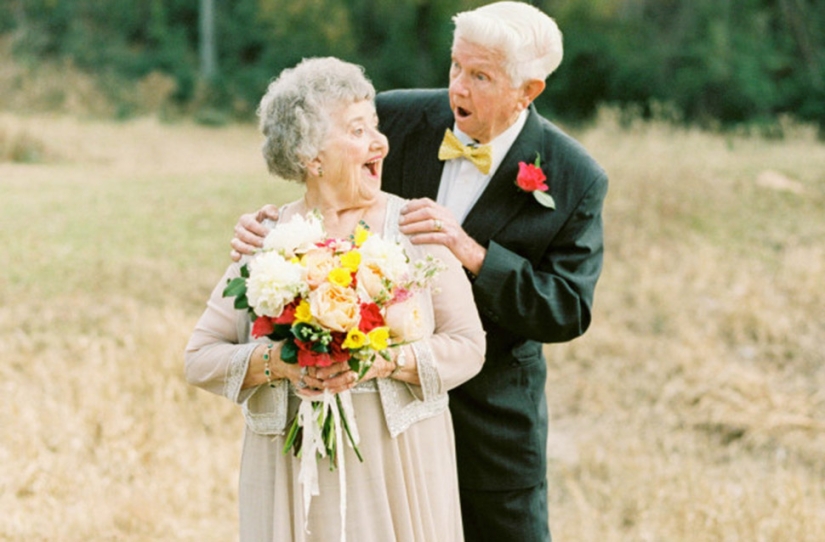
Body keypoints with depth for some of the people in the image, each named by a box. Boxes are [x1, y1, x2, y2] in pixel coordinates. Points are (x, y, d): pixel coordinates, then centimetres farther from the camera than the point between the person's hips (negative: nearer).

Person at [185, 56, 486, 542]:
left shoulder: (415, 227, 0)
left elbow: (467, 346, -3)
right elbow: (201, 357, 1)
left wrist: (385, 361, -18)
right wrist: (276, 363, -17)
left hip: (400, 461, 0)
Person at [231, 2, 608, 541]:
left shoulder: (574, 180, -13)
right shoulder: (398, 118, -7)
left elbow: (569, 312, -16)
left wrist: (473, 255, -30)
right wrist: (271, 228, -20)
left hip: (491, 411, -2)